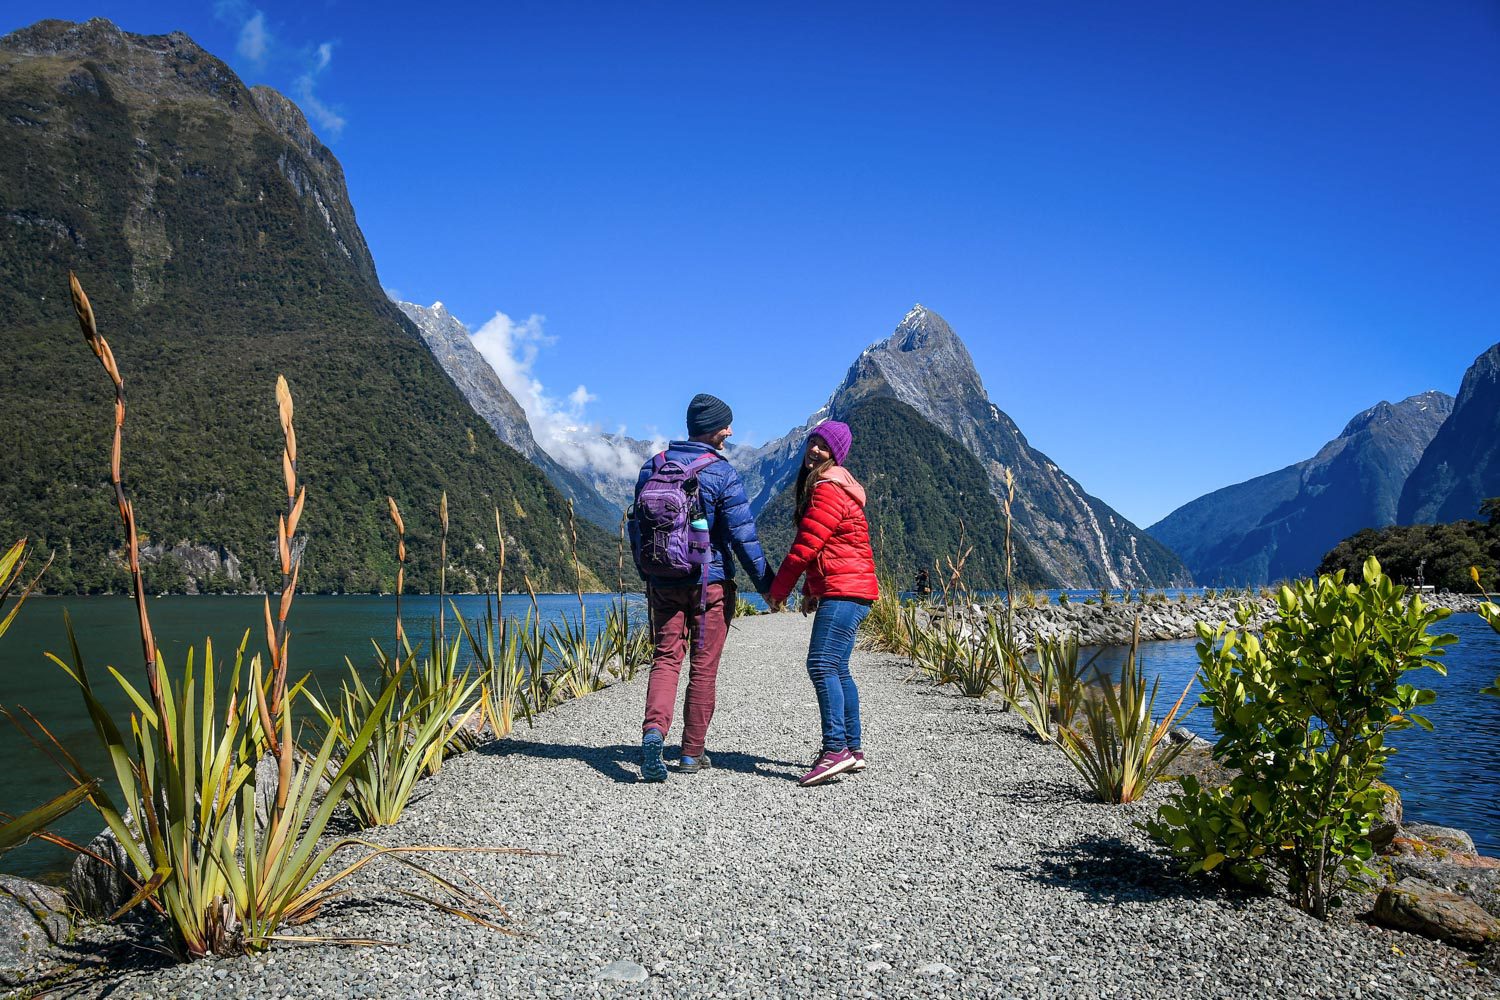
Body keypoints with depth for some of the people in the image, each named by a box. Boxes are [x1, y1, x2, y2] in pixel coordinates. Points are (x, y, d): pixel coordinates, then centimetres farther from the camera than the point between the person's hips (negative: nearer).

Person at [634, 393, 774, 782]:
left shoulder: (652, 467, 6)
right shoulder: (721, 472, -10)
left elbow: (636, 527, 12)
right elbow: (742, 534, -12)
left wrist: (647, 574, 24)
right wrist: (765, 582, -2)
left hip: (662, 583, 4)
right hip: (709, 582, -4)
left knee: (666, 658, 8)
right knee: (703, 667, 6)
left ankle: (653, 730, -16)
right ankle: (692, 753, 13)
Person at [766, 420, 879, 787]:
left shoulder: (829, 488, -13)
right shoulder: (829, 486, 21)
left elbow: (806, 545, -15)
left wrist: (778, 589, -6)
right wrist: (810, 590, 22)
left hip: (845, 591, -11)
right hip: (844, 591, 11)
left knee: (821, 665, -18)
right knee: (837, 669, 13)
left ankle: (836, 749, -23)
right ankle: (853, 749, 19)